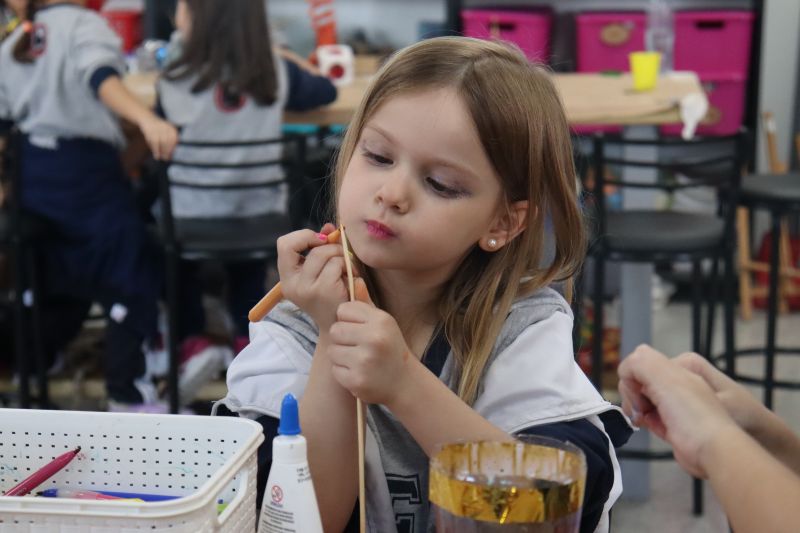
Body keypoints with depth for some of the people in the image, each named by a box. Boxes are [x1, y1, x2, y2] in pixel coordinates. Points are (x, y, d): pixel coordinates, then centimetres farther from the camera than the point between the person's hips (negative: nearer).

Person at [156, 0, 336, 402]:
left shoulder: (179, 79, -12)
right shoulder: (276, 72, -5)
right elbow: (325, 90, 15)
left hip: (191, 215, -2)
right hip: (262, 217, 2)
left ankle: (191, 341, 18)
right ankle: (249, 337, 25)